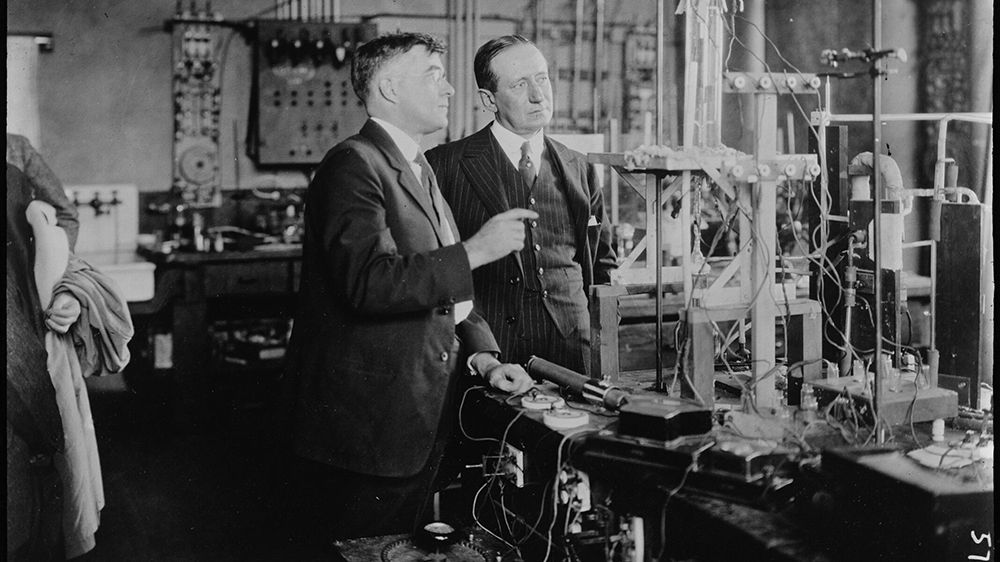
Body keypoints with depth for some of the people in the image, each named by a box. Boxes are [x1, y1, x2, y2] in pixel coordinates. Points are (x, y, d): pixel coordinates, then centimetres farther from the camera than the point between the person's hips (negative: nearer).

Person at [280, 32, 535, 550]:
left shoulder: (420, 171, 19)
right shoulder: (354, 165, -12)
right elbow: (369, 283, -26)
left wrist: (480, 356, 5)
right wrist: (474, 251, -21)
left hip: (419, 425, 9)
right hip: (362, 426, -9)